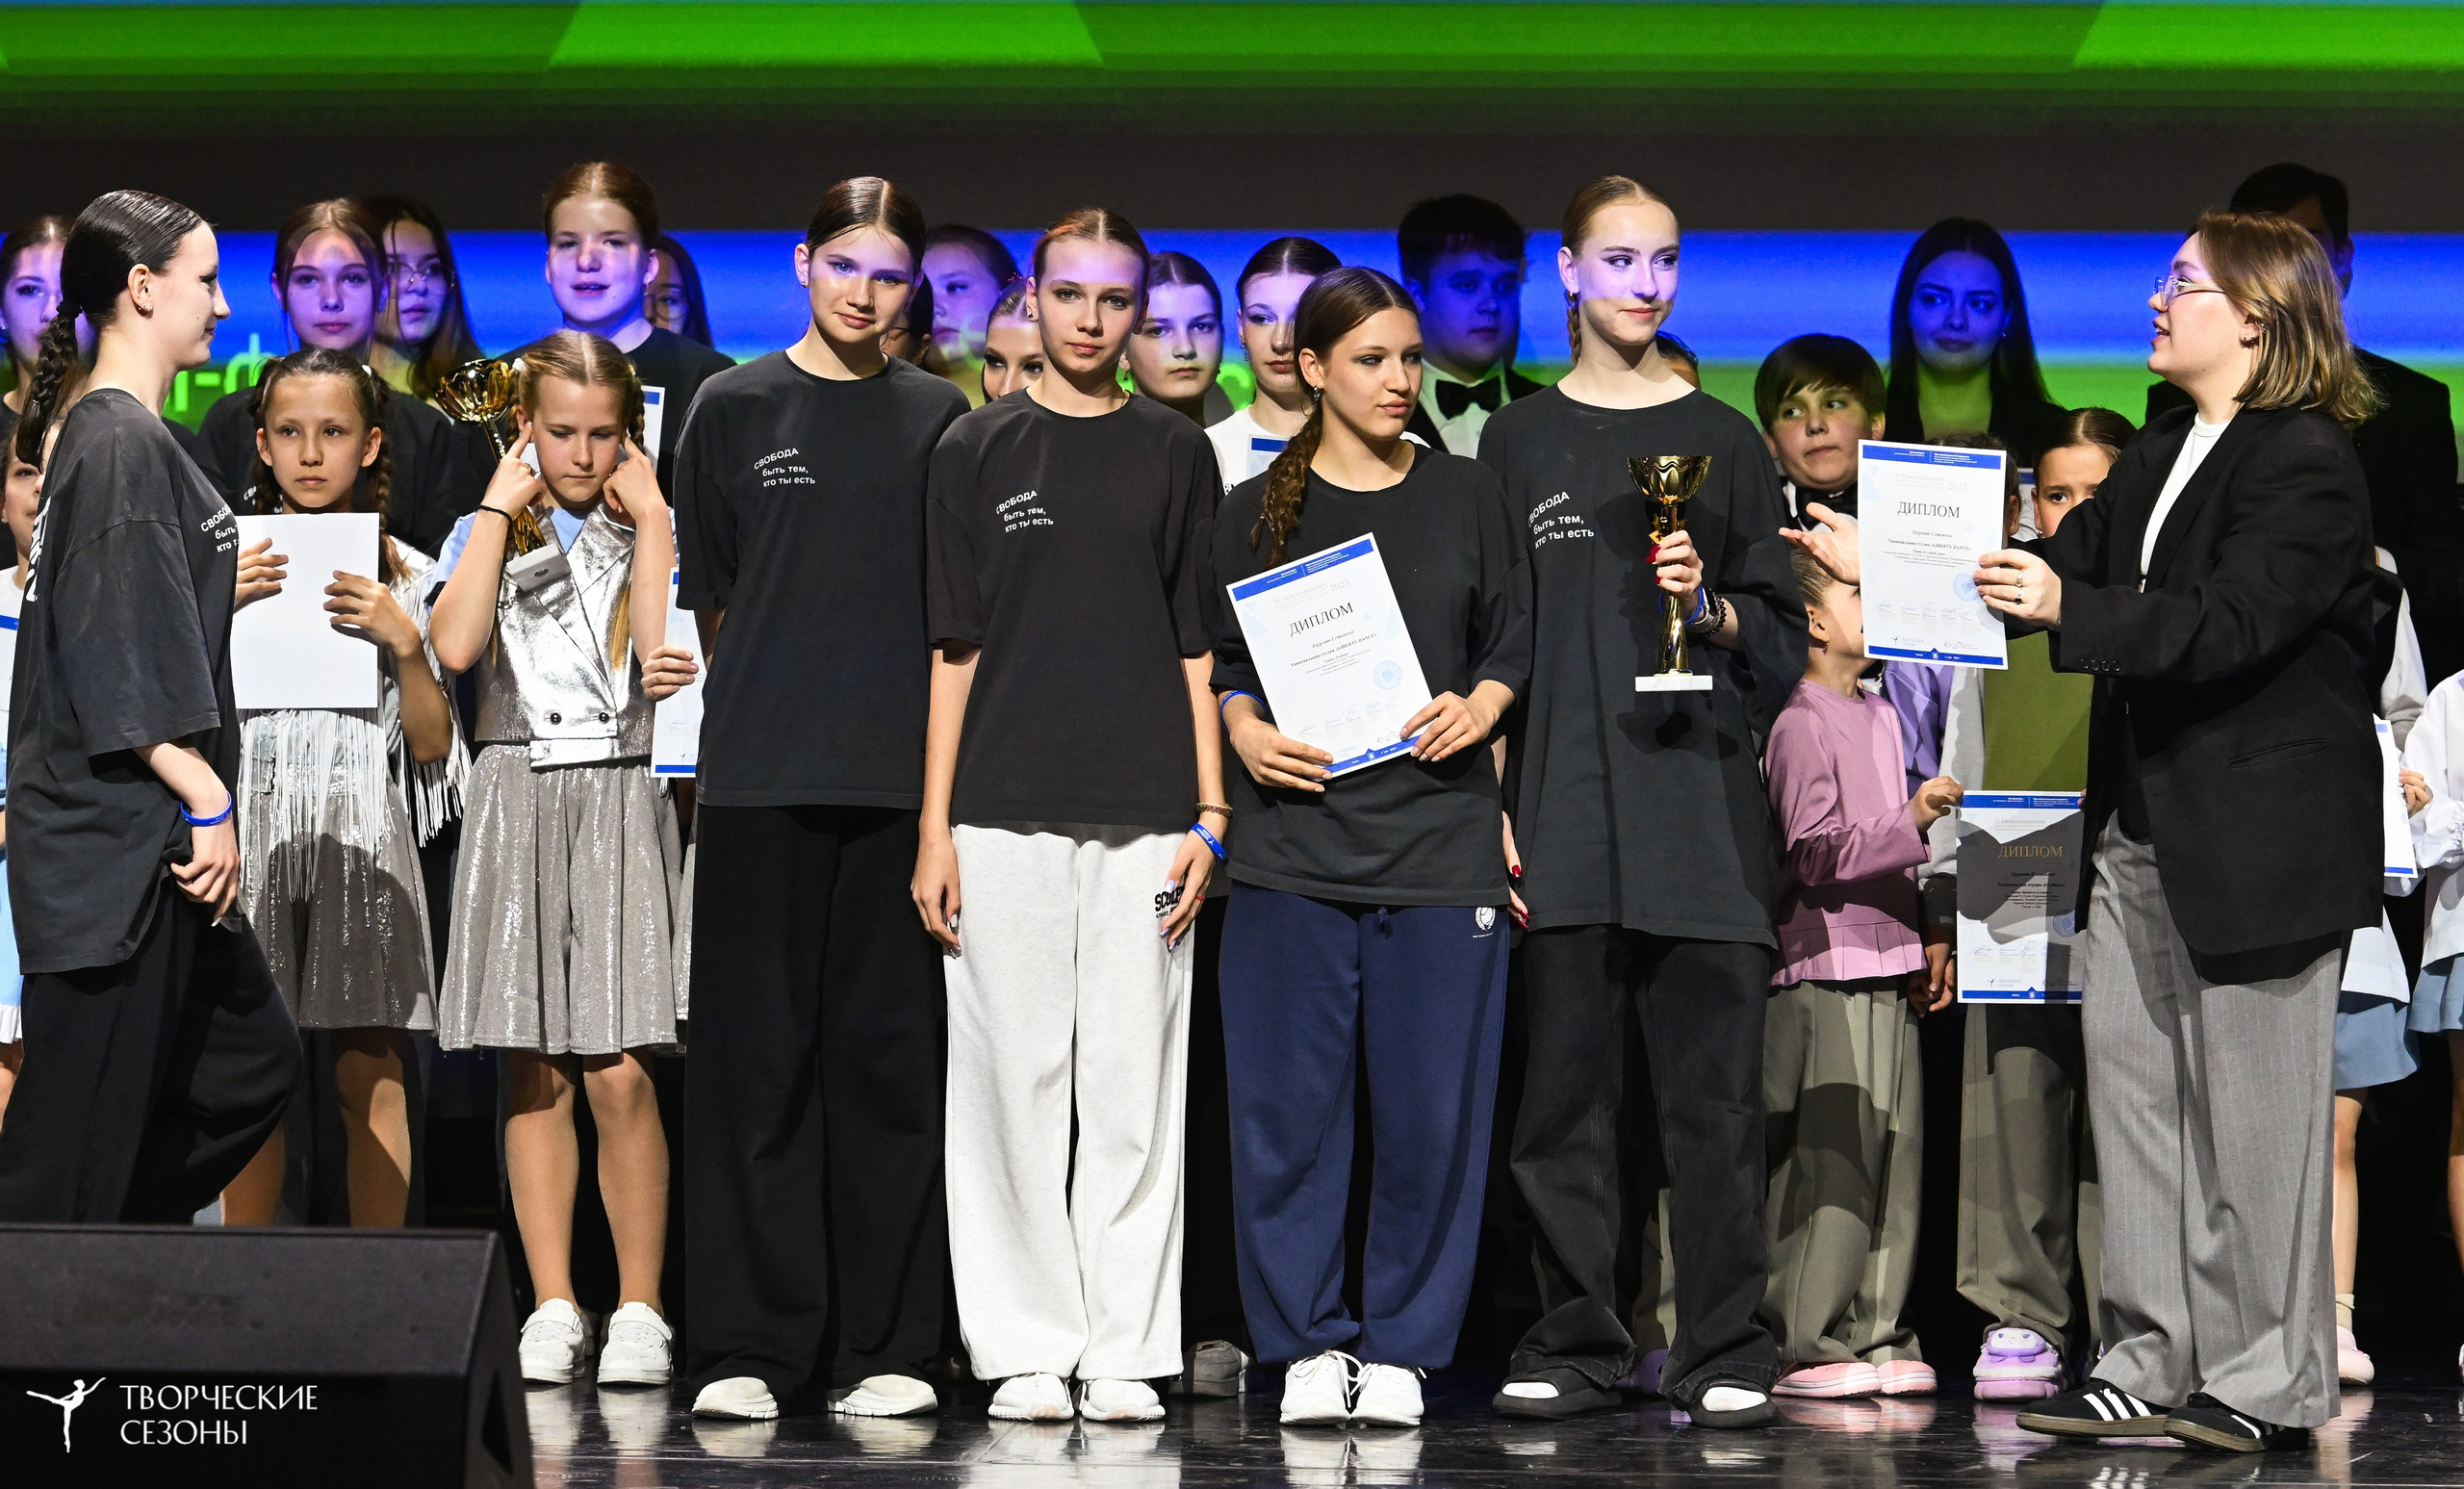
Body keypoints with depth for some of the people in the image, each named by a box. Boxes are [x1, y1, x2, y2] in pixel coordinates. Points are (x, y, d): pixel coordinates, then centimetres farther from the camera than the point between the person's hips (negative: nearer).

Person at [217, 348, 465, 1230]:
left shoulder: (407, 579, 8)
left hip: (362, 834, 0)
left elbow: (433, 746, 5)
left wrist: (404, 643, -9)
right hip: (253, 828, 0)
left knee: (370, 1075, -3)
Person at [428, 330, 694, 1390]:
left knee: (620, 1072, -9)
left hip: (621, 797, -2)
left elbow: (667, 651, -8)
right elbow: (455, 646, -7)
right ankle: (553, 1308, 7)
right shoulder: (488, 533, 12)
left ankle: (640, 1310, -1)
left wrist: (649, 514, -2)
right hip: (517, 799, 2)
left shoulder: (652, 532, 10)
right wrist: (499, 506, -1)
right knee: (533, 1071, 1)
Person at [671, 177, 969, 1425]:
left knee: (889, 1056, 3)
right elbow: (708, 599, 11)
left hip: (901, 773, 1)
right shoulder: (734, 408, 6)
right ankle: (746, 1347, 3)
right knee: (755, 1059, 0)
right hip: (758, 774, -1)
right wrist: (777, 701, 10)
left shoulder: (939, 419, 10)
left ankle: (884, 1348, 7)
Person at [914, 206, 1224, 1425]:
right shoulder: (979, 450, 9)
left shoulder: (1176, 454, 11)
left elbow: (1200, 646, 10)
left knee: (1135, 1090, -1)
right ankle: (1027, 1348, 6)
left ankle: (1124, 1351, 4)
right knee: (1014, 1080, -1)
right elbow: (954, 648, 7)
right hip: (1006, 810, 0)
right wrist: (935, 826, 1)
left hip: (1143, 812, 1)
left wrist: (1208, 815, 2)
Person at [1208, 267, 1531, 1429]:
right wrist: (1247, 733, -8)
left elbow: (1518, 641, 12)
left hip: (1441, 840, 0)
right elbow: (1221, 657, 11)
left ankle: (1402, 1346, 7)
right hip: (1294, 840, 0)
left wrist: (1477, 711, -7)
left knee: (1433, 1105, -2)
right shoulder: (1258, 510, 10)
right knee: (1288, 1103, -2)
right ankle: (1310, 1345, 8)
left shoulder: (1468, 498, 11)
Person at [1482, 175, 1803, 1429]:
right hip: (1563, 820, 1)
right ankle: (1573, 1346, 8)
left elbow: (1783, 644, 12)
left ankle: (1723, 1354, 2)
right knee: (1565, 1094, 1)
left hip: (1700, 810, 0)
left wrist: (1711, 608, -9)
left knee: (1712, 1098, -3)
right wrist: (1495, 803, 2)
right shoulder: (1519, 441, 12)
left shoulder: (1723, 441, 12)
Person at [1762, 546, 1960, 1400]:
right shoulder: (1800, 726, -9)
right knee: (1830, 1160, -9)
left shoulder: (1882, 716, 18)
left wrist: (1927, 942, 21)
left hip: (1888, 970, 8)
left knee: (1895, 1152, 7)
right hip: (1824, 969, -8)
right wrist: (1913, 822, -20)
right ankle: (1809, 1343, -5)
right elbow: (1816, 853, -16)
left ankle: (1880, 1333, 11)